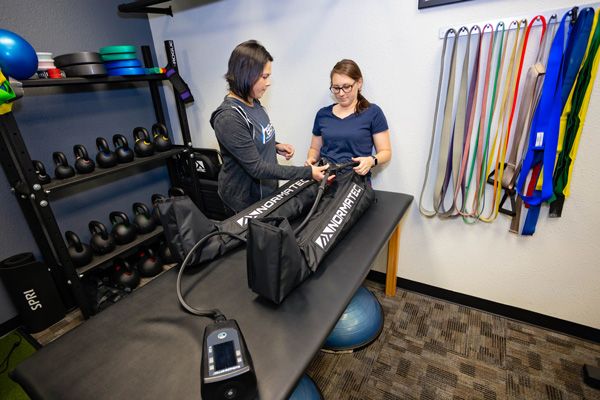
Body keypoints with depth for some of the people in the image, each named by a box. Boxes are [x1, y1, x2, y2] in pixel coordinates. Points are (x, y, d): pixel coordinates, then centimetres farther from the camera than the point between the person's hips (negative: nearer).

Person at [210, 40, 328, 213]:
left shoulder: (253, 102, 0)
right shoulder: (229, 118, -26)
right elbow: (256, 167, -27)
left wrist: (275, 147, -2)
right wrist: (307, 172, -26)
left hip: (268, 188, 8)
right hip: (246, 199, -8)